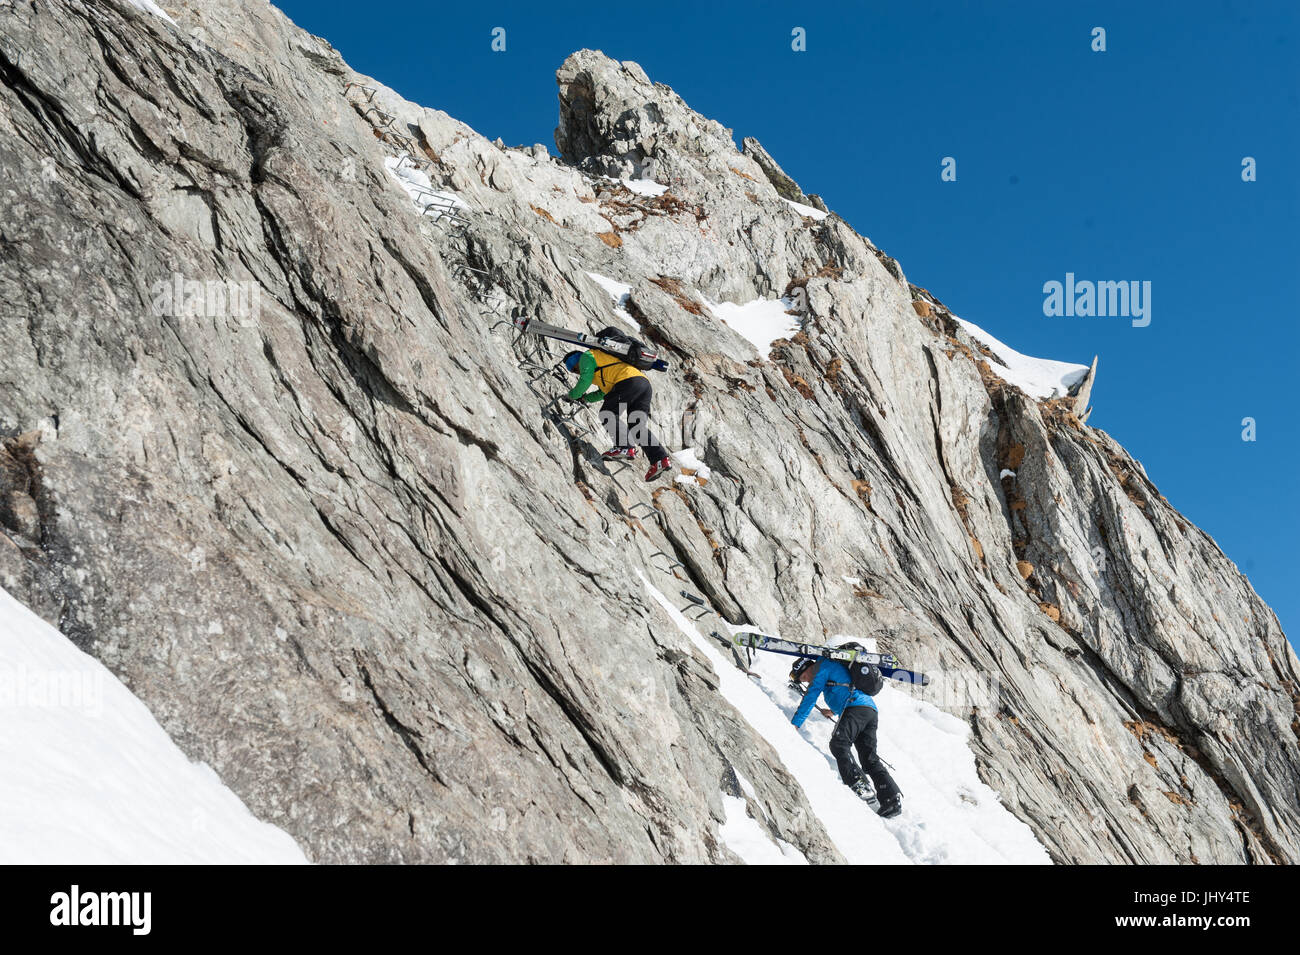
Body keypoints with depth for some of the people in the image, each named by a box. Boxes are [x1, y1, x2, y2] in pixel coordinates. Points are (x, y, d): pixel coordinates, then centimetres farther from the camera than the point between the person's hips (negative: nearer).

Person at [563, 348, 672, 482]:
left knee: (607, 414, -6)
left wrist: (573, 395, 17)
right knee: (637, 426, 5)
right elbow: (604, 392, 46)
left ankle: (625, 447, -24)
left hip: (629, 380, -9)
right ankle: (661, 459, -8)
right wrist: (585, 398, 41)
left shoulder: (587, 357, 12)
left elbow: (585, 381, 2)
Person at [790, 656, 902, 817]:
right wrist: (834, 711, 58)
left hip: (855, 706, -9)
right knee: (870, 759, 3)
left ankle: (859, 786, -38)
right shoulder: (835, 666, 36)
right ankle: (892, 799, -10)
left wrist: (795, 724, 5)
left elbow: (810, 697, 4)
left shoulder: (822, 666, 9)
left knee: (839, 745, -20)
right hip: (872, 711, 9)